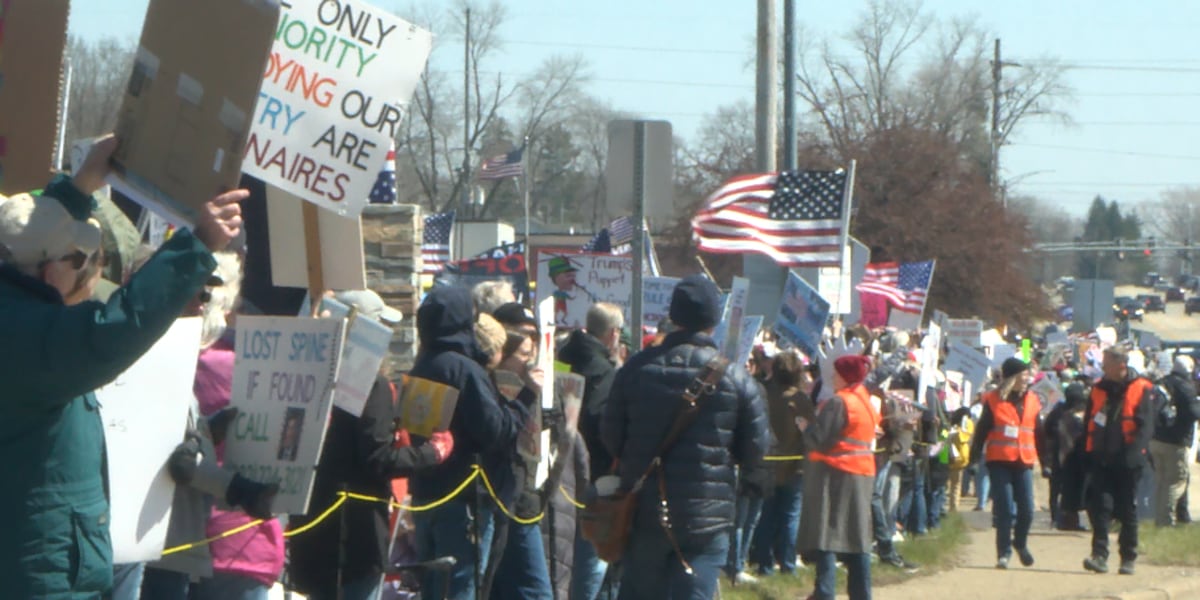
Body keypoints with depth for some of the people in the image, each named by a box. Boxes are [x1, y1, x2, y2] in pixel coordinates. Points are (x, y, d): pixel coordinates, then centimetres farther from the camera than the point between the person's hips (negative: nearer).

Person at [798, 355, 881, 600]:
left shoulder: (837, 402, -15)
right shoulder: (866, 401, 12)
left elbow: (820, 440, -19)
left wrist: (805, 426, 0)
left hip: (834, 473, -8)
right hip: (863, 472, 8)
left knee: (826, 534, -6)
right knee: (857, 535, 11)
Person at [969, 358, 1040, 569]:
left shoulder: (1032, 400, 10)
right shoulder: (994, 400, -1)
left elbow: (1038, 433, 16)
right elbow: (982, 430, 1)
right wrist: (974, 456, -4)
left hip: (1024, 462, 3)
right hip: (999, 462, -3)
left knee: (1027, 509, 0)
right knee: (1004, 509, -5)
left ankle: (1020, 543, 26)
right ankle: (1004, 552, 4)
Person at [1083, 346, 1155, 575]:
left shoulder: (1141, 389, -5)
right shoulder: (1099, 389, 10)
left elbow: (1146, 427, -10)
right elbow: (1089, 425, 14)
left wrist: (1133, 453, -22)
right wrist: (1088, 454, 6)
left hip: (1128, 461, -3)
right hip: (1101, 460, 3)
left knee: (1127, 510, 5)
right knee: (1099, 505, -9)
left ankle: (1129, 558, 15)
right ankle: (1099, 555, -12)